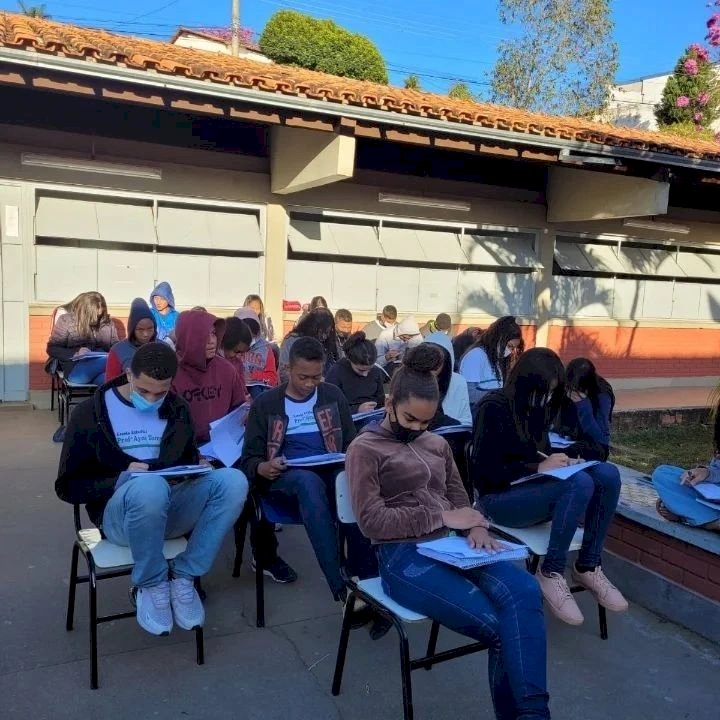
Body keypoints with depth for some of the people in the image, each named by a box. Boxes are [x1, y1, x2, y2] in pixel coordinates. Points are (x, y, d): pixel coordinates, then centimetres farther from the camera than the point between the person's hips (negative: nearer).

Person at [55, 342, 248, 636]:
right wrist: (123, 479, -18)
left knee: (233, 480, -26)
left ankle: (183, 577, -14)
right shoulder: (91, 413, -2)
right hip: (120, 513, -3)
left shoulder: (178, 410, 8)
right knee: (150, 486, -41)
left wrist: (181, 477, -7)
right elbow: (68, 486, -1)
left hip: (171, 508, 4)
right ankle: (150, 585, -15)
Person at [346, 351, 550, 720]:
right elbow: (372, 521, -8)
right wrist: (441, 517, -10)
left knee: (525, 591, -25)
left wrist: (476, 527, -2)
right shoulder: (365, 449, 0)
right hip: (403, 556, -6)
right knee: (497, 625, -25)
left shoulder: (437, 444, 20)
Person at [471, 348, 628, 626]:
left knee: (607, 474, -17)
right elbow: (484, 472, -18)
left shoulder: (534, 406, 9)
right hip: (500, 497, -7)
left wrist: (557, 461, -5)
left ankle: (588, 566, -7)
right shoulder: (494, 408, -14)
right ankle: (551, 573, -17)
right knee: (581, 484, -32)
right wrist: (538, 468, -21)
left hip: (533, 489, 8)